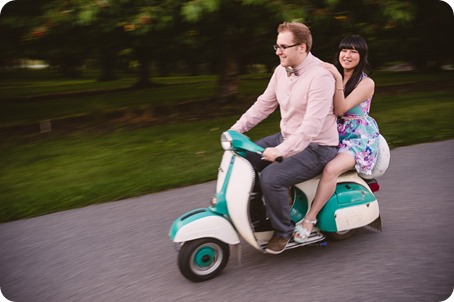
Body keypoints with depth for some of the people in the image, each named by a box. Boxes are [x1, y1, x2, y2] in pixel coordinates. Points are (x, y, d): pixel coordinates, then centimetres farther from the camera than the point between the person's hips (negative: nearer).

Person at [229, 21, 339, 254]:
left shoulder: (320, 76, -23)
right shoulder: (282, 71, 3)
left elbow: (312, 125, -31)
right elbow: (264, 104, 10)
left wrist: (280, 151, -38)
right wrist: (236, 129, 0)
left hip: (316, 147, -9)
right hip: (287, 138, 9)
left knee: (271, 178, -28)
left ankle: (283, 231, -2)